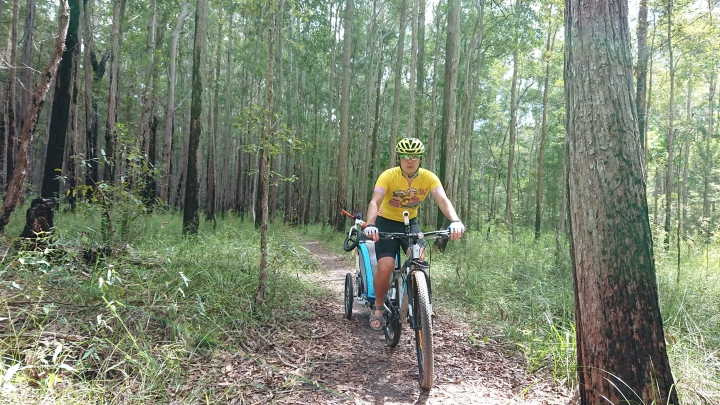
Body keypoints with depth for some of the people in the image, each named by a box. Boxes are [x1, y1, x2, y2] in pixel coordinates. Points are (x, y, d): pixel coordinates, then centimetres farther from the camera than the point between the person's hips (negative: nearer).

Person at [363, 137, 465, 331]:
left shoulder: (428, 177, -17)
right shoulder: (389, 176, -24)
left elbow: (443, 200, -31)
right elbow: (375, 201, -36)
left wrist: (455, 221, -50)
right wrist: (370, 225, -55)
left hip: (410, 222, 3)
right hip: (387, 222, -2)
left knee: (419, 260, -21)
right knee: (385, 268, -19)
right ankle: (378, 307, 7)